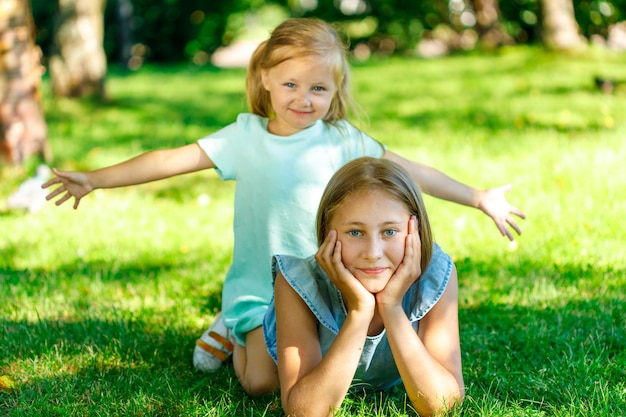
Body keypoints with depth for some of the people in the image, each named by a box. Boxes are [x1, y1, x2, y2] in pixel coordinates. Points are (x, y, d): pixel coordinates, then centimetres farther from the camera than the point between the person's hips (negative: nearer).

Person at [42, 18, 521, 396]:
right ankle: (234, 333, 18)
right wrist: (94, 180, -11)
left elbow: (410, 171, 2)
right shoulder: (245, 136, -4)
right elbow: (171, 160, -7)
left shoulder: (343, 141, -2)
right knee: (261, 382, -18)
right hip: (260, 289, -1)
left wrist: (479, 198, 2)